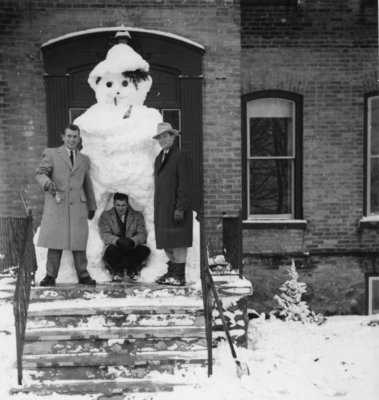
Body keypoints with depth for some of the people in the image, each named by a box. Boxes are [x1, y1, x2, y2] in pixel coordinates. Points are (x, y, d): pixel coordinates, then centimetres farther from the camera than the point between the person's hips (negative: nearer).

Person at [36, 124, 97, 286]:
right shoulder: (51, 154, 8)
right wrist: (48, 183, -24)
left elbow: (88, 185, 24)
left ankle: (83, 275, 8)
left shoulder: (84, 159, 20)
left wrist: (92, 206, 25)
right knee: (55, 241, -3)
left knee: (79, 242, 1)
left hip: (78, 206, 3)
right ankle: (51, 276, 5)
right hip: (56, 205, -3)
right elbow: (40, 172, -2)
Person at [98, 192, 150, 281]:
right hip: (116, 249, -2)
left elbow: (142, 234, 0)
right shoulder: (105, 216, 10)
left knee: (145, 250, -29)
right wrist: (118, 241, -26)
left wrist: (132, 241, -24)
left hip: (132, 249, 2)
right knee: (111, 250, -36)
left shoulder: (137, 216, 14)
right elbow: (105, 235, -4)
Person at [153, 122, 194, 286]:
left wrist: (180, 208, -18)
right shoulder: (159, 158, 19)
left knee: (178, 242, -4)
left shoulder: (181, 155, -7)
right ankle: (172, 272, 19)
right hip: (162, 208, 8)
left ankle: (179, 276, 1)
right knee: (166, 242, 10)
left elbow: (186, 185, -13)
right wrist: (157, 209, 13)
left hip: (176, 208, -8)